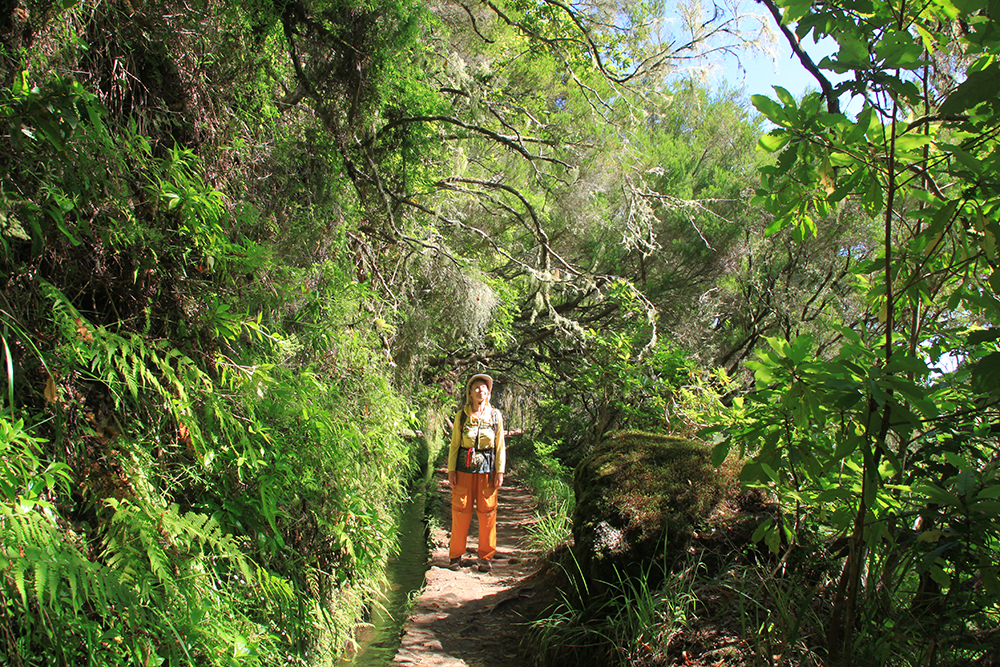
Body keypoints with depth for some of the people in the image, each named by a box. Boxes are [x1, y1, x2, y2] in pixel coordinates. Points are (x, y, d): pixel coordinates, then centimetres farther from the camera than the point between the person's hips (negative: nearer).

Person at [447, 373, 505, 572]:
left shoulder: (495, 415, 6)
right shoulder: (461, 415, 5)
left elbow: (500, 445, 8)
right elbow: (454, 444, 8)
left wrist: (500, 471, 2)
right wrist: (451, 470, 2)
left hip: (487, 469, 0)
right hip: (464, 468, 0)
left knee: (487, 512, 2)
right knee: (460, 511, 1)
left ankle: (486, 557, 13)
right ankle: (456, 555, 14)